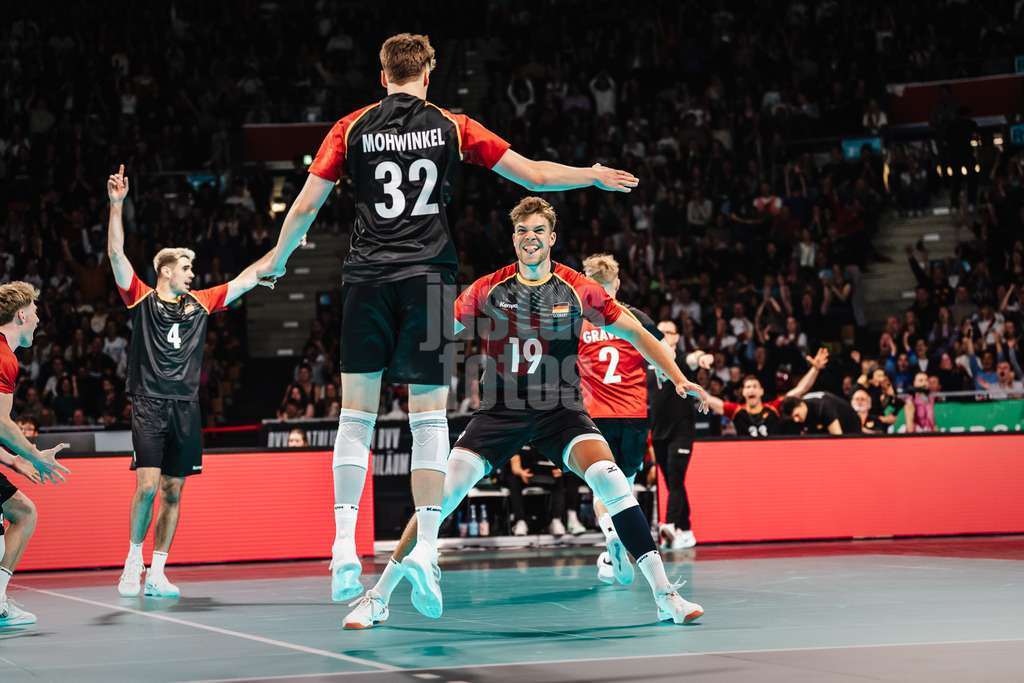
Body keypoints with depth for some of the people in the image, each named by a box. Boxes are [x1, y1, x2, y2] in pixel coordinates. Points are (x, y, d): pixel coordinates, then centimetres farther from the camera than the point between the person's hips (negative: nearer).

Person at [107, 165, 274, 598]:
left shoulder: (200, 303, 15)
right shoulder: (142, 299, 4)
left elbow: (246, 280, 20)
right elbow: (116, 254, -6)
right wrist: (117, 205, -15)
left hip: (186, 407, 4)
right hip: (149, 404, -4)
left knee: (173, 491, 4)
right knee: (147, 486, -14)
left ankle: (156, 573, 9)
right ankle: (132, 562, 3)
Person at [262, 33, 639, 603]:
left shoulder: (352, 128, 8)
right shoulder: (453, 127, 7)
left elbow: (308, 203, 6)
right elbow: (536, 176, 9)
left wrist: (278, 260, 23)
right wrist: (594, 176, 25)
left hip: (367, 279, 1)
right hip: (429, 279, -1)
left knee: (356, 414, 8)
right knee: (430, 417, 3)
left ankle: (344, 546, 1)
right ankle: (426, 547, -2)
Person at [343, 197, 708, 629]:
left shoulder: (578, 290, -3)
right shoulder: (487, 291, -3)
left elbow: (635, 333, 4)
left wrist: (678, 378, -3)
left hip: (560, 409, 0)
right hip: (499, 410, 1)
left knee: (608, 477, -25)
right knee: (442, 493, -13)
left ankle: (664, 595, -15)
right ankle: (378, 599, 2)